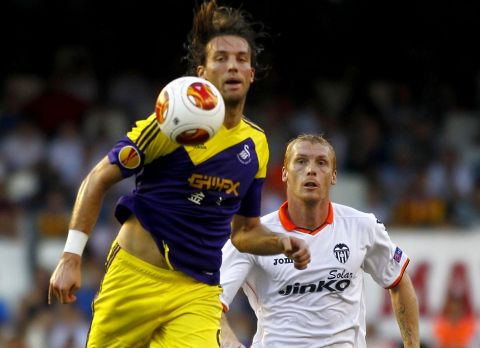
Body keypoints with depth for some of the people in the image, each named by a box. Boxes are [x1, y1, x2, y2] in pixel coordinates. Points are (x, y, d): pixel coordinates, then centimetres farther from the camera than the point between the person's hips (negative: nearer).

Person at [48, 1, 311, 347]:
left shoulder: (256, 144, 9)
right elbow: (99, 178, -2)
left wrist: (283, 243, 0)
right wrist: (71, 257, -9)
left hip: (199, 294, 3)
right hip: (135, 277, -3)